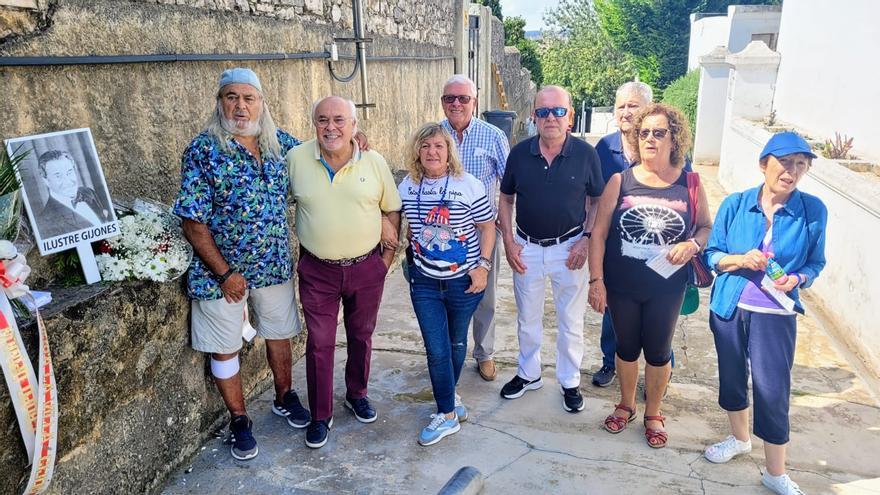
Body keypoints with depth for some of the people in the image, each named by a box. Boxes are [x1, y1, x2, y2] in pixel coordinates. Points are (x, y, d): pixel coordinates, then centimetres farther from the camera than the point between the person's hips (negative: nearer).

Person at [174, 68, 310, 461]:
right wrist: (224, 273, -18)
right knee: (225, 348, 10)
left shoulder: (279, 141, -1)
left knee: (279, 333, 20)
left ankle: (284, 397, 43)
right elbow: (193, 222, -16)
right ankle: (239, 420, 30)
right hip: (221, 270, -4)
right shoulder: (203, 151, -15)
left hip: (274, 264, 4)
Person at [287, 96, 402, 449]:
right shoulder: (295, 159, -7)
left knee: (361, 337, 17)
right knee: (319, 344, 5)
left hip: (367, 268, 1)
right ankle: (320, 416, 22)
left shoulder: (374, 162, -6)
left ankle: (357, 394, 40)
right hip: (317, 271, -1)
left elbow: (392, 211, 5)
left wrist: (387, 257, 2)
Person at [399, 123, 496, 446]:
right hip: (425, 283, 2)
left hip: (464, 282, -2)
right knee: (436, 350, 1)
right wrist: (412, 259, 11)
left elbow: (488, 227, -5)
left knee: (456, 343, 16)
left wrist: (483, 266, -11)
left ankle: (448, 394, 40)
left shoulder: (468, 185, -11)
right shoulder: (407, 187, -1)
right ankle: (448, 414, 16)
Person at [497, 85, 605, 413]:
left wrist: (586, 239, -11)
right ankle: (528, 374, 38)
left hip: (569, 248, -2)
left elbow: (598, 202, 1)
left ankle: (570, 382, 31)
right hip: (527, 248, 2)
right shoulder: (520, 153, -4)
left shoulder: (585, 154, -9)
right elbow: (506, 199, 5)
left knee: (571, 322, 12)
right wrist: (508, 241, -4)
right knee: (527, 319, 17)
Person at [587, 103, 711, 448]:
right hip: (622, 286, 0)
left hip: (666, 289, 0)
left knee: (658, 352, 14)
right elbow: (599, 233, -5)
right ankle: (626, 405, 41)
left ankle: (653, 414, 37)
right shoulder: (620, 181, -6)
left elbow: (707, 227, 7)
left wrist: (692, 244, -16)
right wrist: (596, 280, -9)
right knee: (627, 347, 17)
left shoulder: (688, 184, -4)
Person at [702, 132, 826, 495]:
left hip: (775, 316, -2)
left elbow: (816, 262, 2)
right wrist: (740, 260, -20)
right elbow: (711, 254, -1)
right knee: (731, 376, 17)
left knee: (773, 392, -1)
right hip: (729, 308, 2)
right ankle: (739, 439, 44)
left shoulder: (813, 210, -8)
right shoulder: (735, 204, -6)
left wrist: (797, 279, -18)